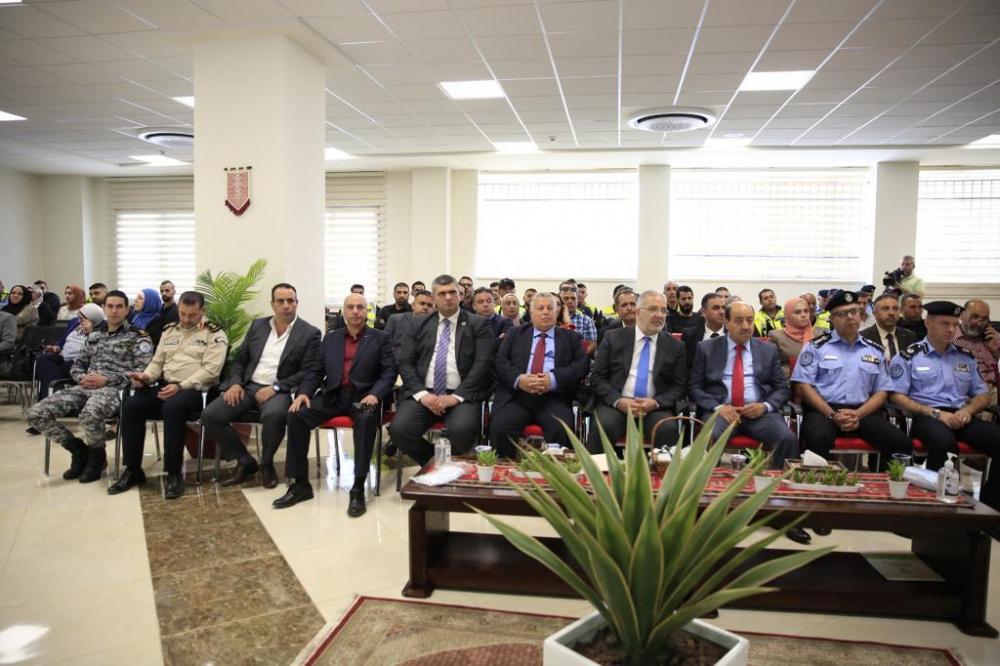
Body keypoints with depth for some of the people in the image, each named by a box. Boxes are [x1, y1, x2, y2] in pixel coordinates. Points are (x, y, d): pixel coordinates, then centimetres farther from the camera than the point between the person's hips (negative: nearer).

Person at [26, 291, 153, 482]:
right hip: (86, 387, 6)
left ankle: (97, 455, -7)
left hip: (114, 388, -6)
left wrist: (106, 380, -16)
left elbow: (143, 370, -8)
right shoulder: (94, 335, 22)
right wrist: (81, 377, -1)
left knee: (89, 415, -39)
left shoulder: (138, 336, 3)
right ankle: (79, 449, 6)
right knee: (36, 414, -13)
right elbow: (77, 364, 24)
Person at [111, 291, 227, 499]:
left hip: (195, 390, -6)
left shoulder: (214, 334, 1)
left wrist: (180, 386, -20)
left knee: (172, 408, -37)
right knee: (131, 406, -19)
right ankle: (133, 470, -8)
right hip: (165, 385, 6)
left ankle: (174, 473, -25)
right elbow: (157, 362, 22)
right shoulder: (169, 330, 21)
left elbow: (210, 370, -10)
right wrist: (146, 376, -1)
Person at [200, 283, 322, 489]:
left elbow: (309, 372, -8)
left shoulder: (310, 333, -1)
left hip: (279, 391, -4)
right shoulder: (257, 325, 14)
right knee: (210, 415, -17)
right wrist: (235, 383, -4)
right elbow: (239, 359, 16)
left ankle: (267, 463, -8)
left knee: (273, 415, -38)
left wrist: (275, 388, -17)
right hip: (248, 386, 5)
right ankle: (245, 462, 2)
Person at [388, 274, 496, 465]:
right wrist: (421, 393, -9)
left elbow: (482, 363, -3)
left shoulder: (478, 324, 8)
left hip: (461, 395, -2)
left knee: (462, 430, -33)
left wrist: (457, 396, -14)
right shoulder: (419, 324, 16)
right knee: (399, 429, -25)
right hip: (423, 394, 3)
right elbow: (405, 362, 8)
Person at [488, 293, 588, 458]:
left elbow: (581, 365, 6)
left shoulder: (571, 337, 20)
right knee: (499, 427, -28)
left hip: (554, 397, 0)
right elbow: (499, 361, 9)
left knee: (561, 429, -32)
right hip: (517, 395, 1)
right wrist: (518, 379, -12)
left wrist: (553, 379, -12)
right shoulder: (515, 334, 22)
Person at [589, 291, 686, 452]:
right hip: (615, 403, -1)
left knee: (668, 429, -31)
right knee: (604, 426, -32)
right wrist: (618, 400, -13)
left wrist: (656, 402, -11)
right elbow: (597, 377, 4)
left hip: (655, 407, 1)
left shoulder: (675, 346, 11)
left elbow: (679, 386, 8)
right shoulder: (613, 338, 8)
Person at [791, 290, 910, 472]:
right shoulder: (816, 346, 6)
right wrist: (832, 415, -12)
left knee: (900, 442, -21)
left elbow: (881, 392, 14)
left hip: (862, 412, 4)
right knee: (818, 439, -36)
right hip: (823, 410, -3)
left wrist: (858, 415, -6)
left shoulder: (875, 351, 18)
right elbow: (804, 386, -1)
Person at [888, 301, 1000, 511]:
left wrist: (968, 410, -1)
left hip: (962, 418, 5)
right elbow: (898, 396, -3)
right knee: (944, 442, -39)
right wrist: (936, 413, -12)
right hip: (926, 417, -5)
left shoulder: (966, 357, 20)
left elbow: (983, 395, 22)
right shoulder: (909, 356, 3)